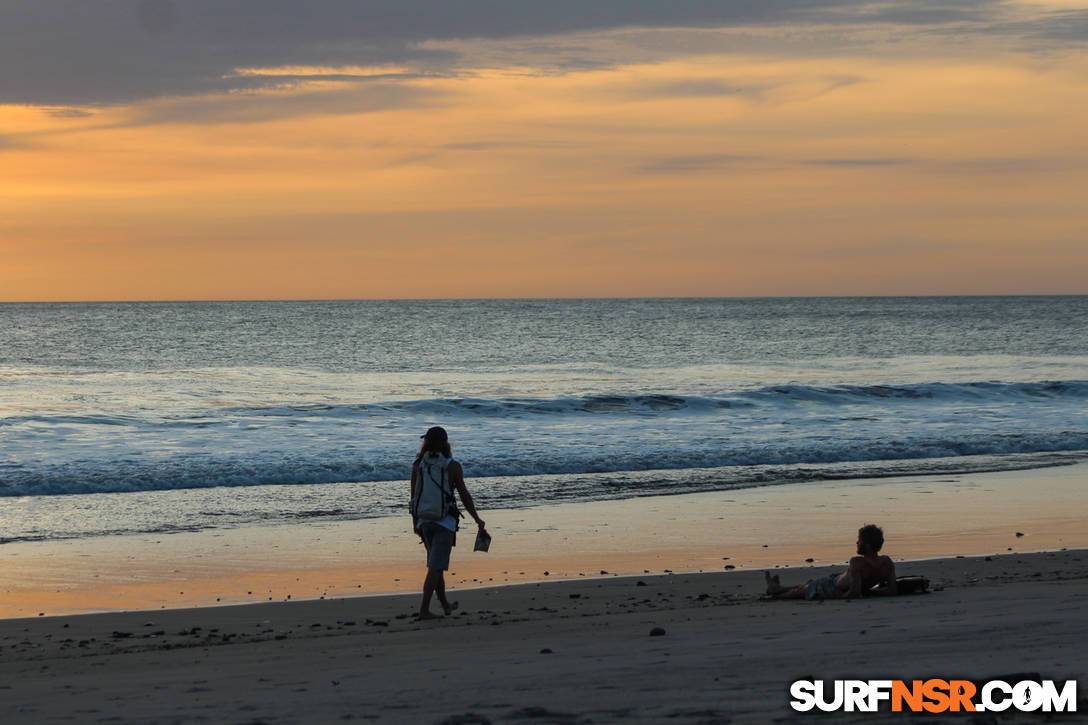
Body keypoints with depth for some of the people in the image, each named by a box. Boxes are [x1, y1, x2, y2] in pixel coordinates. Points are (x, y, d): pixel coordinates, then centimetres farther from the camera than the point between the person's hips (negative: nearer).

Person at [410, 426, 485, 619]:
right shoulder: (452, 466, -8)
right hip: (445, 522, -4)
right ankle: (424, 609, -9)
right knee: (435, 567, -3)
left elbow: (414, 496, 6)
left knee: (436, 565, 18)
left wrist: (415, 522, 17)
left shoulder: (418, 465, 1)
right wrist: (476, 518, 7)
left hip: (424, 521, 4)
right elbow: (464, 495, -5)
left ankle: (445, 604, 30)